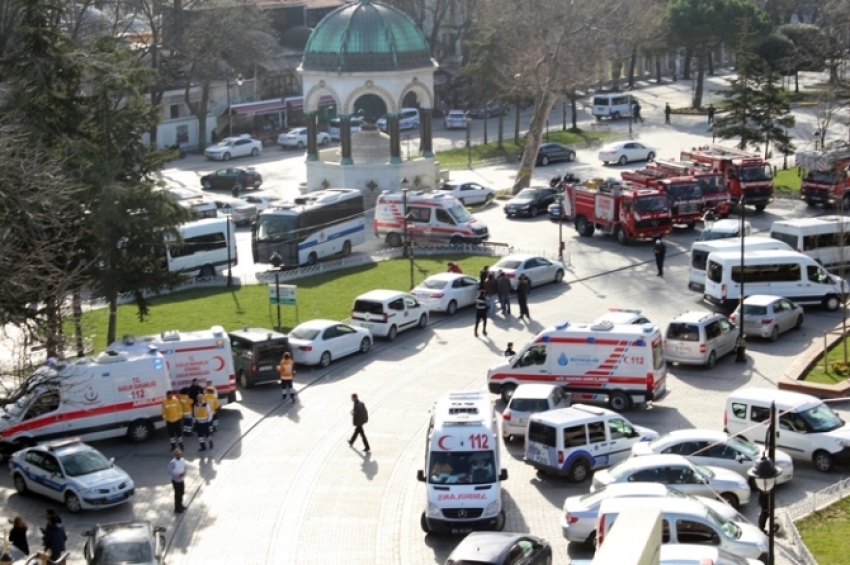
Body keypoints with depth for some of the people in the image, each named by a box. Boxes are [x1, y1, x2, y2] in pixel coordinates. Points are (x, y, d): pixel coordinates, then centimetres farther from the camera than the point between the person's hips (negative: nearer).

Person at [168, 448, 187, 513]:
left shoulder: (183, 460, -4)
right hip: (176, 481, -6)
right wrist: (178, 475, -26)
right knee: (177, 494, 5)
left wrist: (184, 473, -10)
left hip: (181, 480, 6)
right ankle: (177, 508, 20)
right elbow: (170, 471, -18)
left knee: (182, 492, 21)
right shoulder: (172, 462, -24)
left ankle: (180, 505, 42)